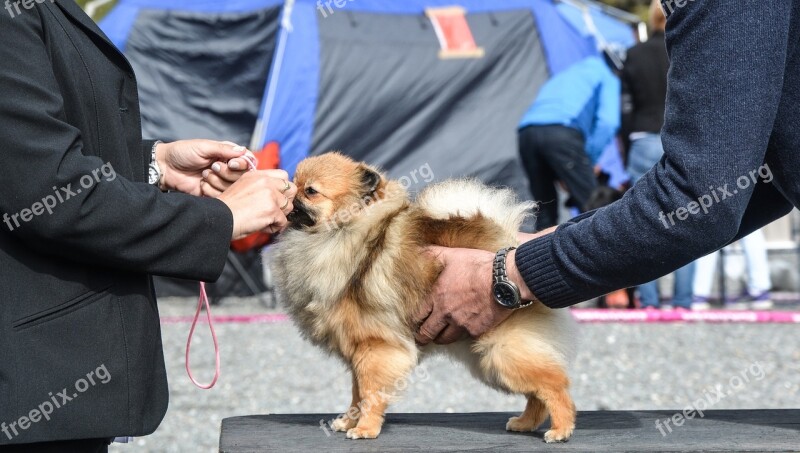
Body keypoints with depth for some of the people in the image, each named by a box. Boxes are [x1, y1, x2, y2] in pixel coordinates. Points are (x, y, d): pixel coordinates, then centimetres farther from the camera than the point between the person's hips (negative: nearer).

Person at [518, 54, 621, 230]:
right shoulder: (608, 78, 21)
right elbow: (607, 121, 1)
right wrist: (589, 159, 5)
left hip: (526, 133, 6)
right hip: (562, 131, -6)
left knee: (544, 208, 15)